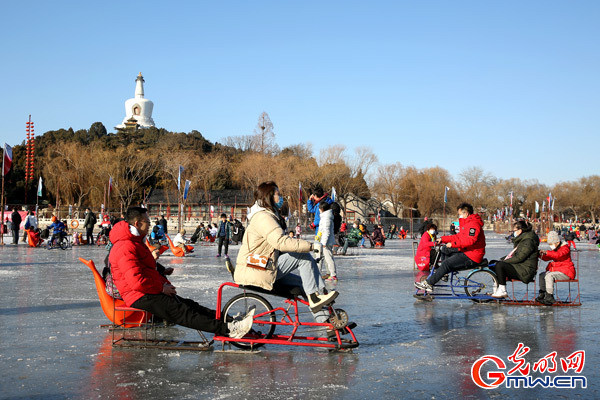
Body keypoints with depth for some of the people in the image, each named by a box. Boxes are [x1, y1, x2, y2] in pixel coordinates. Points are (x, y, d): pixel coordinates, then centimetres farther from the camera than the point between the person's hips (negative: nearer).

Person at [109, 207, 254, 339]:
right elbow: (137, 281, -25)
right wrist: (162, 287, -13)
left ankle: (231, 322, -8)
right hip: (140, 298, -11)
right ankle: (228, 329, -30)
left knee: (190, 305, -1)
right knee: (181, 311, -20)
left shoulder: (136, 243, 20)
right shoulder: (125, 248, -17)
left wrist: (165, 283, 9)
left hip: (149, 292, 11)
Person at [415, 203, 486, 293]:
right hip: (466, 251, 11)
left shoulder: (473, 224, -17)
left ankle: (428, 283, -16)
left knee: (447, 263, -18)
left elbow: (470, 240, -30)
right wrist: (442, 239, 14)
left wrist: (453, 244, -30)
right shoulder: (467, 223, 17)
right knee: (445, 249, 14)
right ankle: (443, 272, 15)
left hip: (471, 257, -11)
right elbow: (458, 237, 20)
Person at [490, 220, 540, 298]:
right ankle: (497, 289, 3)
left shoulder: (528, 241, -14)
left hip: (525, 271, -11)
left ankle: (502, 291, -22)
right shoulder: (521, 240, 19)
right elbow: (513, 255, 23)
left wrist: (504, 261, -16)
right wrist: (502, 259, 8)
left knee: (500, 265, -27)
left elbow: (519, 258, -21)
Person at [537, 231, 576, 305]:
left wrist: (547, 252, -39)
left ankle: (549, 297, -29)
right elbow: (546, 258, 14)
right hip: (557, 270, 10)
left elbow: (558, 255, -31)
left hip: (566, 272, -10)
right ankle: (542, 294, -2)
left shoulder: (565, 248, -11)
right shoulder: (555, 249, 17)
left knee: (549, 276, -28)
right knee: (542, 275, 2)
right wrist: (541, 254, -6)